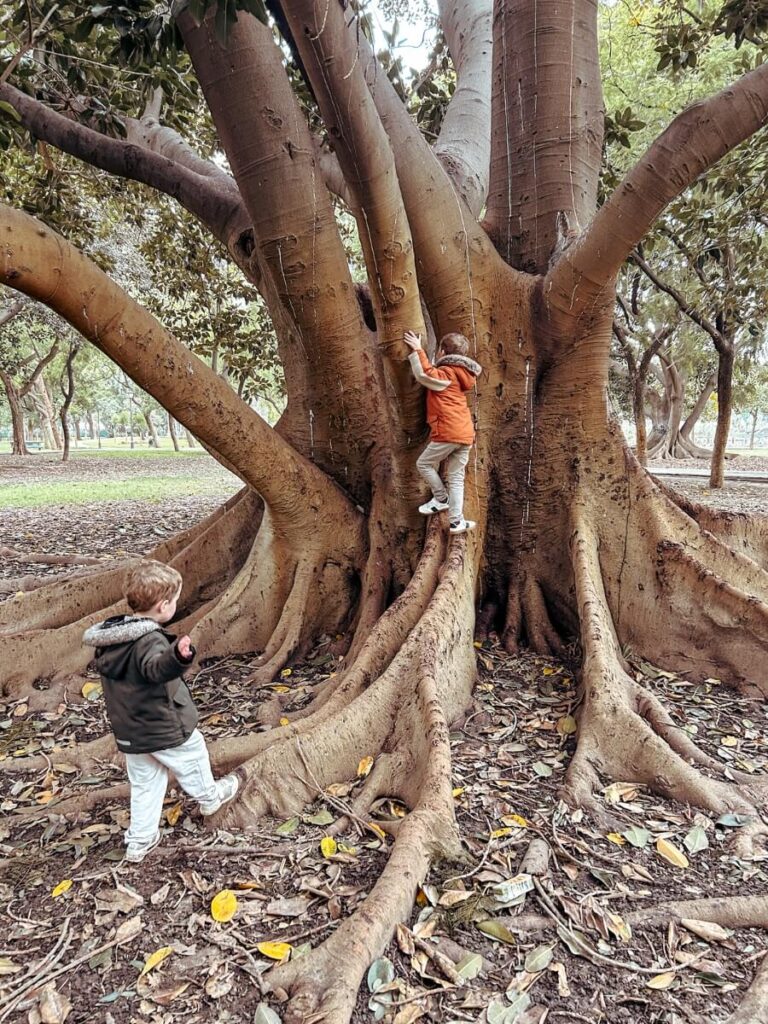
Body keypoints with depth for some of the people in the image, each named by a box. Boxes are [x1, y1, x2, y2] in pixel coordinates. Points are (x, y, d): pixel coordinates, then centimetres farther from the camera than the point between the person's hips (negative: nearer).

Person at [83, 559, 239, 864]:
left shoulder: (110, 638, -3)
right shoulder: (150, 640, -31)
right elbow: (157, 667, -53)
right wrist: (177, 657, -73)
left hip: (129, 732, 7)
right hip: (166, 729, -7)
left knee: (144, 784, 21)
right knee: (192, 760, 21)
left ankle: (139, 841, 29)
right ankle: (209, 797, 44)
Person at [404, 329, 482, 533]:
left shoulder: (445, 374, -5)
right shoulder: (459, 374, 20)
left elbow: (425, 374, -21)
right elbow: (434, 374, 29)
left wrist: (418, 350, -13)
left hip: (448, 432, -8)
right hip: (466, 433, 8)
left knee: (424, 463, 10)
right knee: (456, 477, 8)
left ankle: (442, 499, 15)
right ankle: (457, 521, 6)